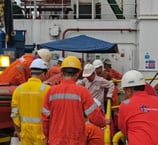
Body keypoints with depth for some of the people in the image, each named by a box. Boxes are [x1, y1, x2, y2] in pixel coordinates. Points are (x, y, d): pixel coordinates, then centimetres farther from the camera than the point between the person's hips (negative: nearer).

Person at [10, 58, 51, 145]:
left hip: (25, 129, 4)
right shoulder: (45, 89, -13)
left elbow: (14, 113, 4)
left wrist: (17, 129, 16)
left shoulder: (19, 89, 1)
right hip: (41, 130, -4)